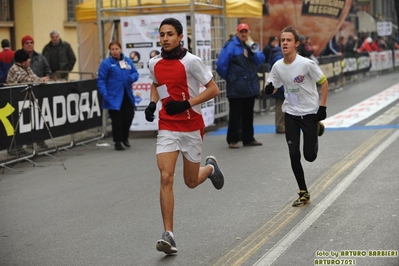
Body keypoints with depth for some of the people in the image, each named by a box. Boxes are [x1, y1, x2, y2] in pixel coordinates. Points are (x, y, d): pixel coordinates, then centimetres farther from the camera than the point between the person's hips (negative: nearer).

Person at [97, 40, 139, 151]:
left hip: (127, 96, 4)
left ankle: (125, 137, 29)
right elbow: (101, 80, -7)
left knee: (129, 116, 6)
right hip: (114, 97, -4)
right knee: (117, 120, -2)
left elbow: (135, 73, 15)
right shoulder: (106, 63, -4)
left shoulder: (128, 61, 10)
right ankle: (118, 142, 10)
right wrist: (104, 94, -17)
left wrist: (132, 77, -9)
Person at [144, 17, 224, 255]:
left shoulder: (191, 61, -13)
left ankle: (210, 167, 47)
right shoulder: (155, 64, 2)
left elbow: (214, 89, -11)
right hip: (167, 127, 3)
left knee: (191, 182, 10)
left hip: (192, 127, -3)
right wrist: (152, 103, 3)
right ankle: (169, 235, -11)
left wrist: (186, 103, -21)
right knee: (166, 177, -13)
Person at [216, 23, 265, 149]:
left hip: (251, 87, 7)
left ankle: (248, 138, 22)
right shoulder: (230, 46, -10)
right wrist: (229, 77, -2)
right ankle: (232, 140, 5)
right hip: (236, 89, -7)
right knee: (235, 114, -2)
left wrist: (254, 52, -15)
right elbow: (221, 65, -13)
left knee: (248, 114, 13)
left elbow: (261, 60, 3)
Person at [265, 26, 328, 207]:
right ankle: (304, 194, 12)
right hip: (290, 113, 4)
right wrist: (269, 89, -16)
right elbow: (272, 88, 8)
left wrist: (322, 106, -9)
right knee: (294, 155, -2)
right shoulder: (278, 66, -5)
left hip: (310, 112, -3)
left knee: (310, 156, 0)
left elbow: (324, 82, -7)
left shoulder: (306, 64, -18)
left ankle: (317, 129, 33)